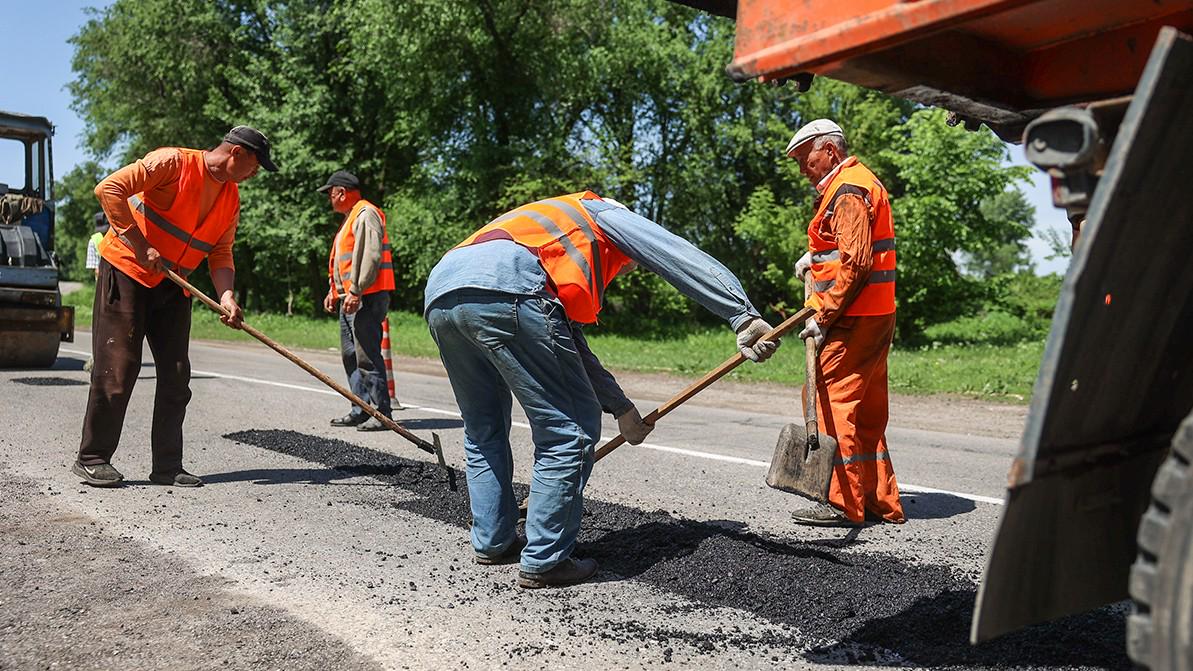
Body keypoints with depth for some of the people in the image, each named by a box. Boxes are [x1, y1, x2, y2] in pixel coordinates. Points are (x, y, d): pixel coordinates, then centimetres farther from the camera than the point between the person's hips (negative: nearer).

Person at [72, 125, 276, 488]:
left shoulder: (231, 199, 7)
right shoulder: (173, 162, -14)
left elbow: (221, 254, 5)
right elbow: (109, 189, -21)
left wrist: (226, 295, -14)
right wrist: (141, 247, -23)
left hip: (173, 286, 7)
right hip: (125, 271, -7)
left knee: (176, 374, 3)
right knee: (117, 367, -5)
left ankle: (167, 466, 9)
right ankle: (92, 458, 8)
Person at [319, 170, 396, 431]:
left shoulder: (366, 214, -10)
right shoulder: (350, 218, 23)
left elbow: (371, 256, -21)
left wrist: (356, 292, -23)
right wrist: (335, 291, 20)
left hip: (366, 297, -11)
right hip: (350, 298, 11)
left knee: (367, 356, -10)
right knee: (350, 356, 11)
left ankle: (381, 413, -6)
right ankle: (361, 410, 17)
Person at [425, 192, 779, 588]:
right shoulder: (600, 213, 26)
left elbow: (570, 348, 43)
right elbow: (681, 257, 10)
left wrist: (620, 407, 45)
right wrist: (743, 315, 3)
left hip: (439, 294, 9)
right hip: (504, 291, -9)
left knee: (483, 432, 25)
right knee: (569, 431, 1)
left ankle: (492, 542, 34)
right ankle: (543, 562, 6)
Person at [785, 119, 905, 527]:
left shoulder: (848, 191, -13)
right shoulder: (862, 182, 21)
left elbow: (855, 264, -21)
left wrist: (824, 318, -19)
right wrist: (817, 254, 17)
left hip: (853, 320, -10)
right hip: (876, 316, 10)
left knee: (833, 402, -6)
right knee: (867, 409, 13)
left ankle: (845, 504, -1)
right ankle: (881, 501, 19)